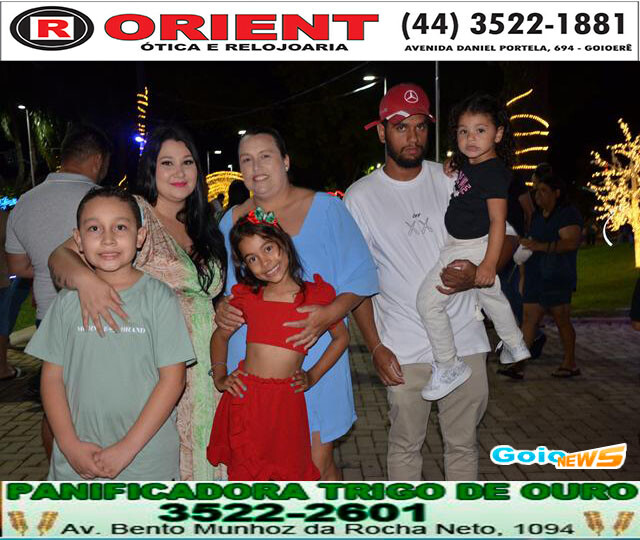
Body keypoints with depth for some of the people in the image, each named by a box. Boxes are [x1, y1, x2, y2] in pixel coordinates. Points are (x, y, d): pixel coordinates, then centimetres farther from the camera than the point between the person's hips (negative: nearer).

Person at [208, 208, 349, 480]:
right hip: (244, 399, 2)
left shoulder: (316, 294, 0)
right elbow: (220, 335, 20)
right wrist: (219, 377, 9)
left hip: (287, 401, -1)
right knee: (244, 475, 7)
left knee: (289, 475, 3)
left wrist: (312, 376, 4)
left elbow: (341, 338, 12)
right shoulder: (246, 296, 5)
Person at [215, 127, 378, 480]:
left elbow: (360, 277, -2)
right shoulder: (231, 221, 11)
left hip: (313, 360, -3)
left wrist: (330, 314, -20)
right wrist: (220, 308, -5)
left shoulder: (325, 208, 0)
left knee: (318, 465, 1)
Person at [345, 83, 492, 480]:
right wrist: (375, 347, -6)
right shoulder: (360, 197, -2)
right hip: (403, 349, -2)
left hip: (464, 339, 2)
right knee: (406, 445, 10)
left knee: (463, 443, 13)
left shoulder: (453, 180, 3)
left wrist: (477, 274, -13)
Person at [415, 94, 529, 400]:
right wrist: (452, 168, 6)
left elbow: (498, 220, -25)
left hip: (471, 248, -10)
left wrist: (490, 262, -29)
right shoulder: (467, 164, 4)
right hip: (462, 245, 10)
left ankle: (448, 366, 1)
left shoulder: (494, 171, -22)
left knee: (428, 300, -10)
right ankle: (515, 346, 48)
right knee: (491, 296, 27)